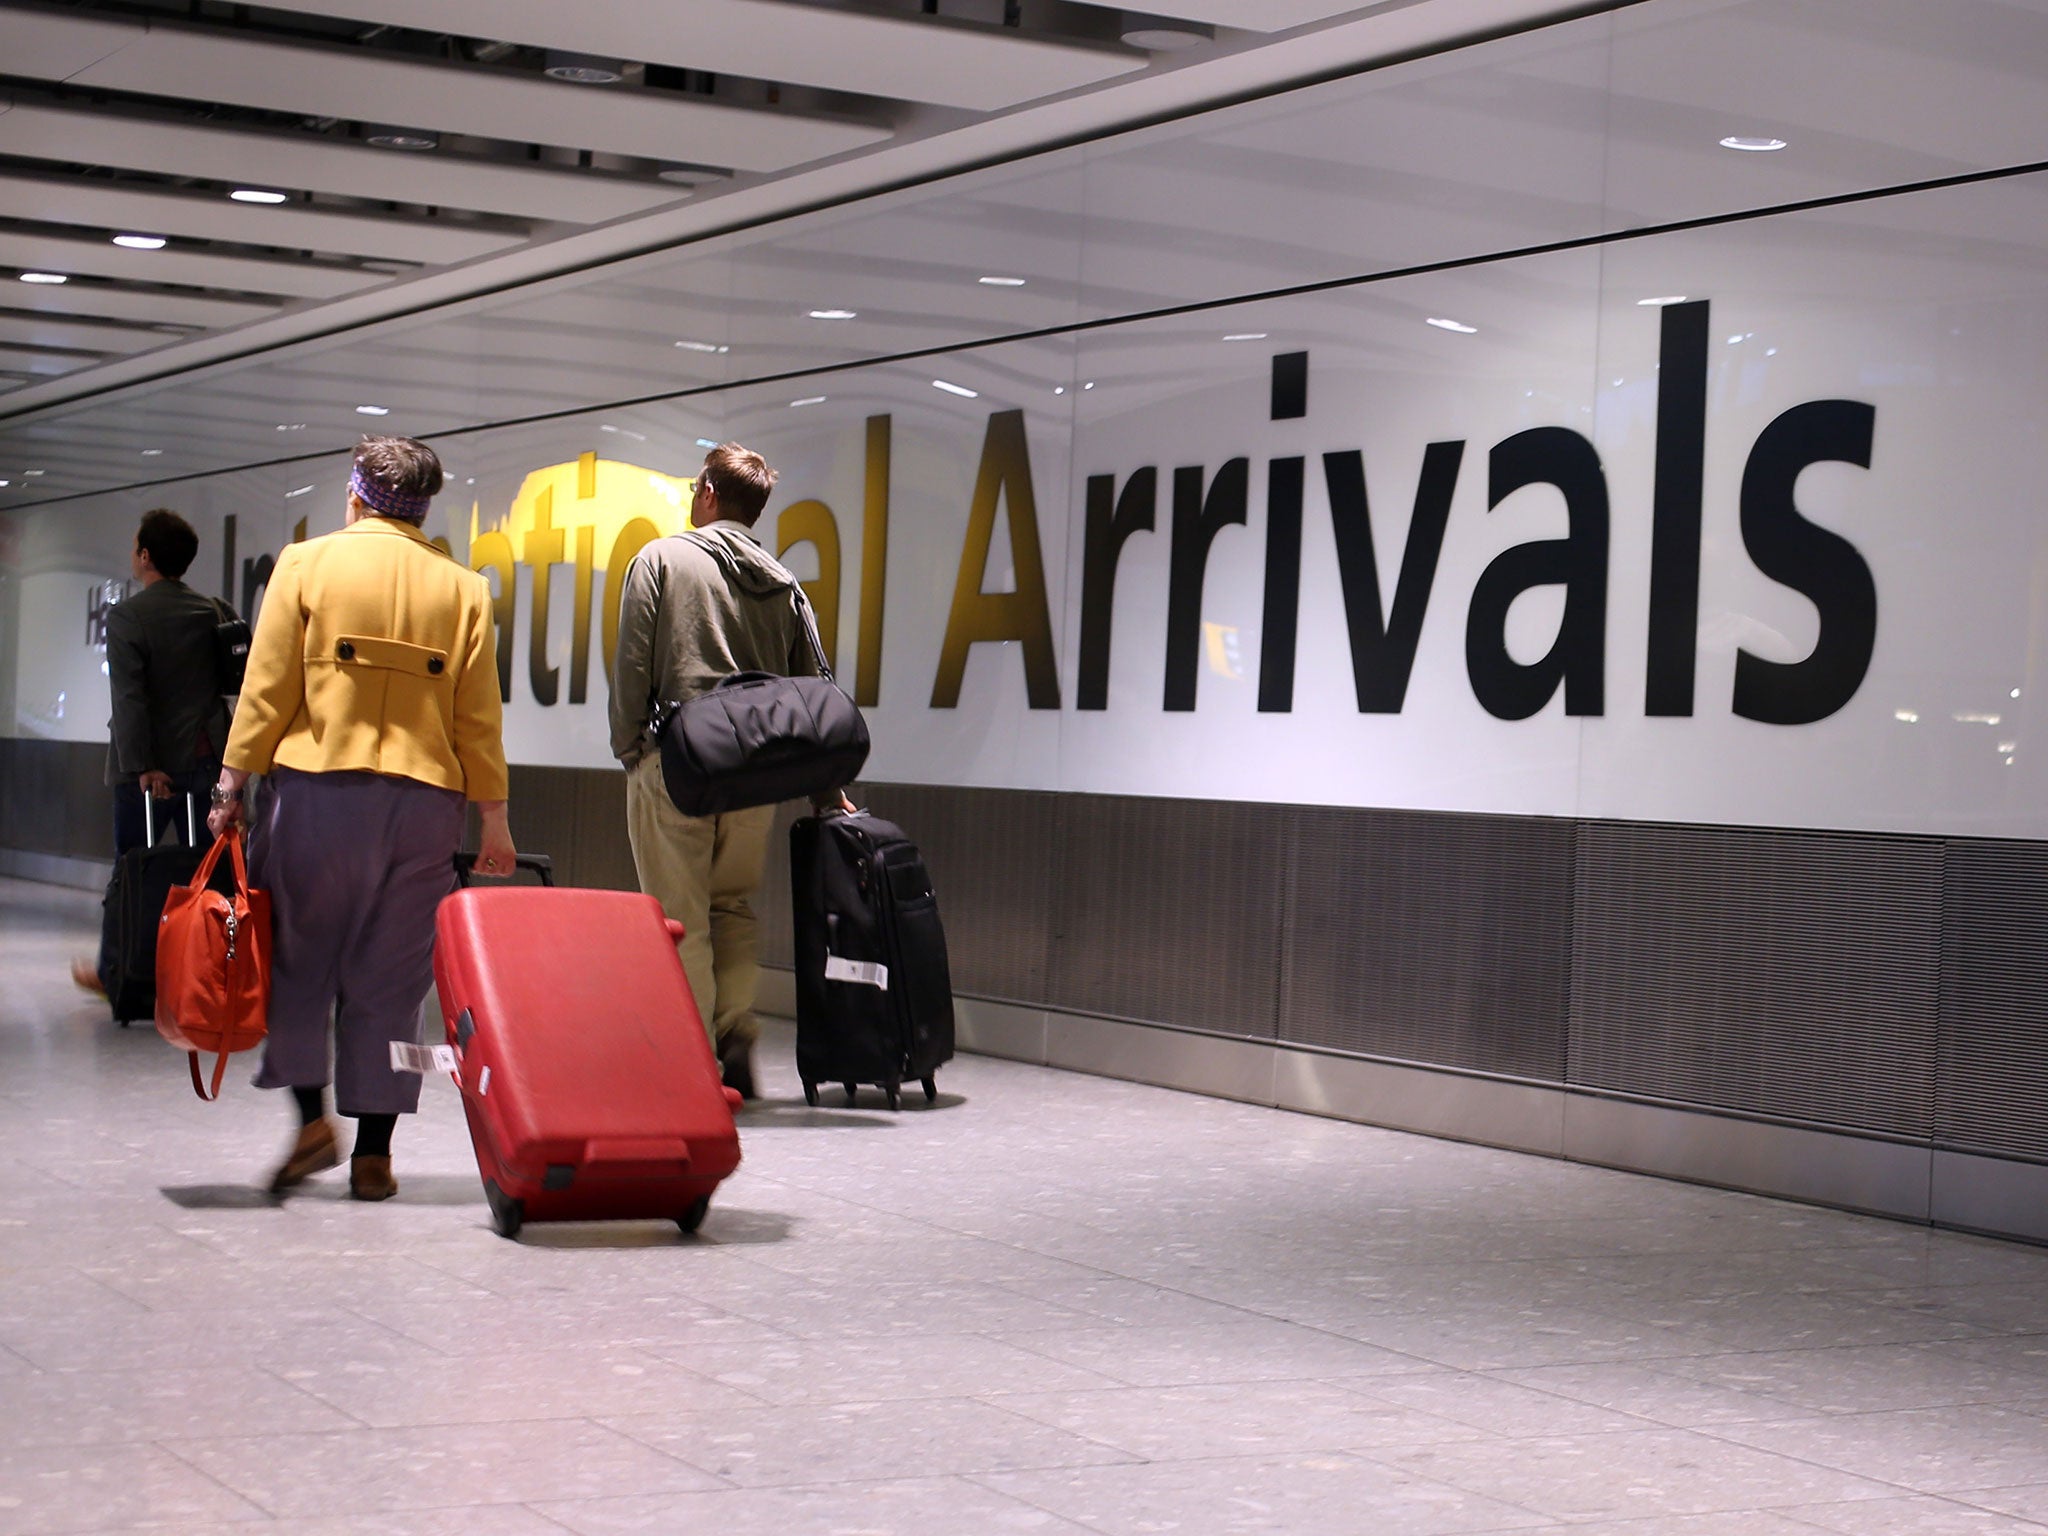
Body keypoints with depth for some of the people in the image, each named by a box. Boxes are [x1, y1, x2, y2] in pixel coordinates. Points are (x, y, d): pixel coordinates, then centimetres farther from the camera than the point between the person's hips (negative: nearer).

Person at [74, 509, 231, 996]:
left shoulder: (127, 615, -10)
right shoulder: (212, 611, 5)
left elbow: (129, 696, -17)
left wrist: (141, 765, -19)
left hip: (149, 764, -4)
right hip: (205, 755, 4)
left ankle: (113, 971, 15)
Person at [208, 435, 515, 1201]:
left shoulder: (307, 564, 2)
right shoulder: (463, 587, 8)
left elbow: (266, 689, -1)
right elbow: (480, 718, 6)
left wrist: (232, 784, 4)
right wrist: (494, 817, 12)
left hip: (316, 791, -2)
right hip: (424, 799, 2)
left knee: (293, 958, 10)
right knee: (389, 979, 6)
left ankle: (312, 1116, -1)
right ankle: (374, 1151, 6)